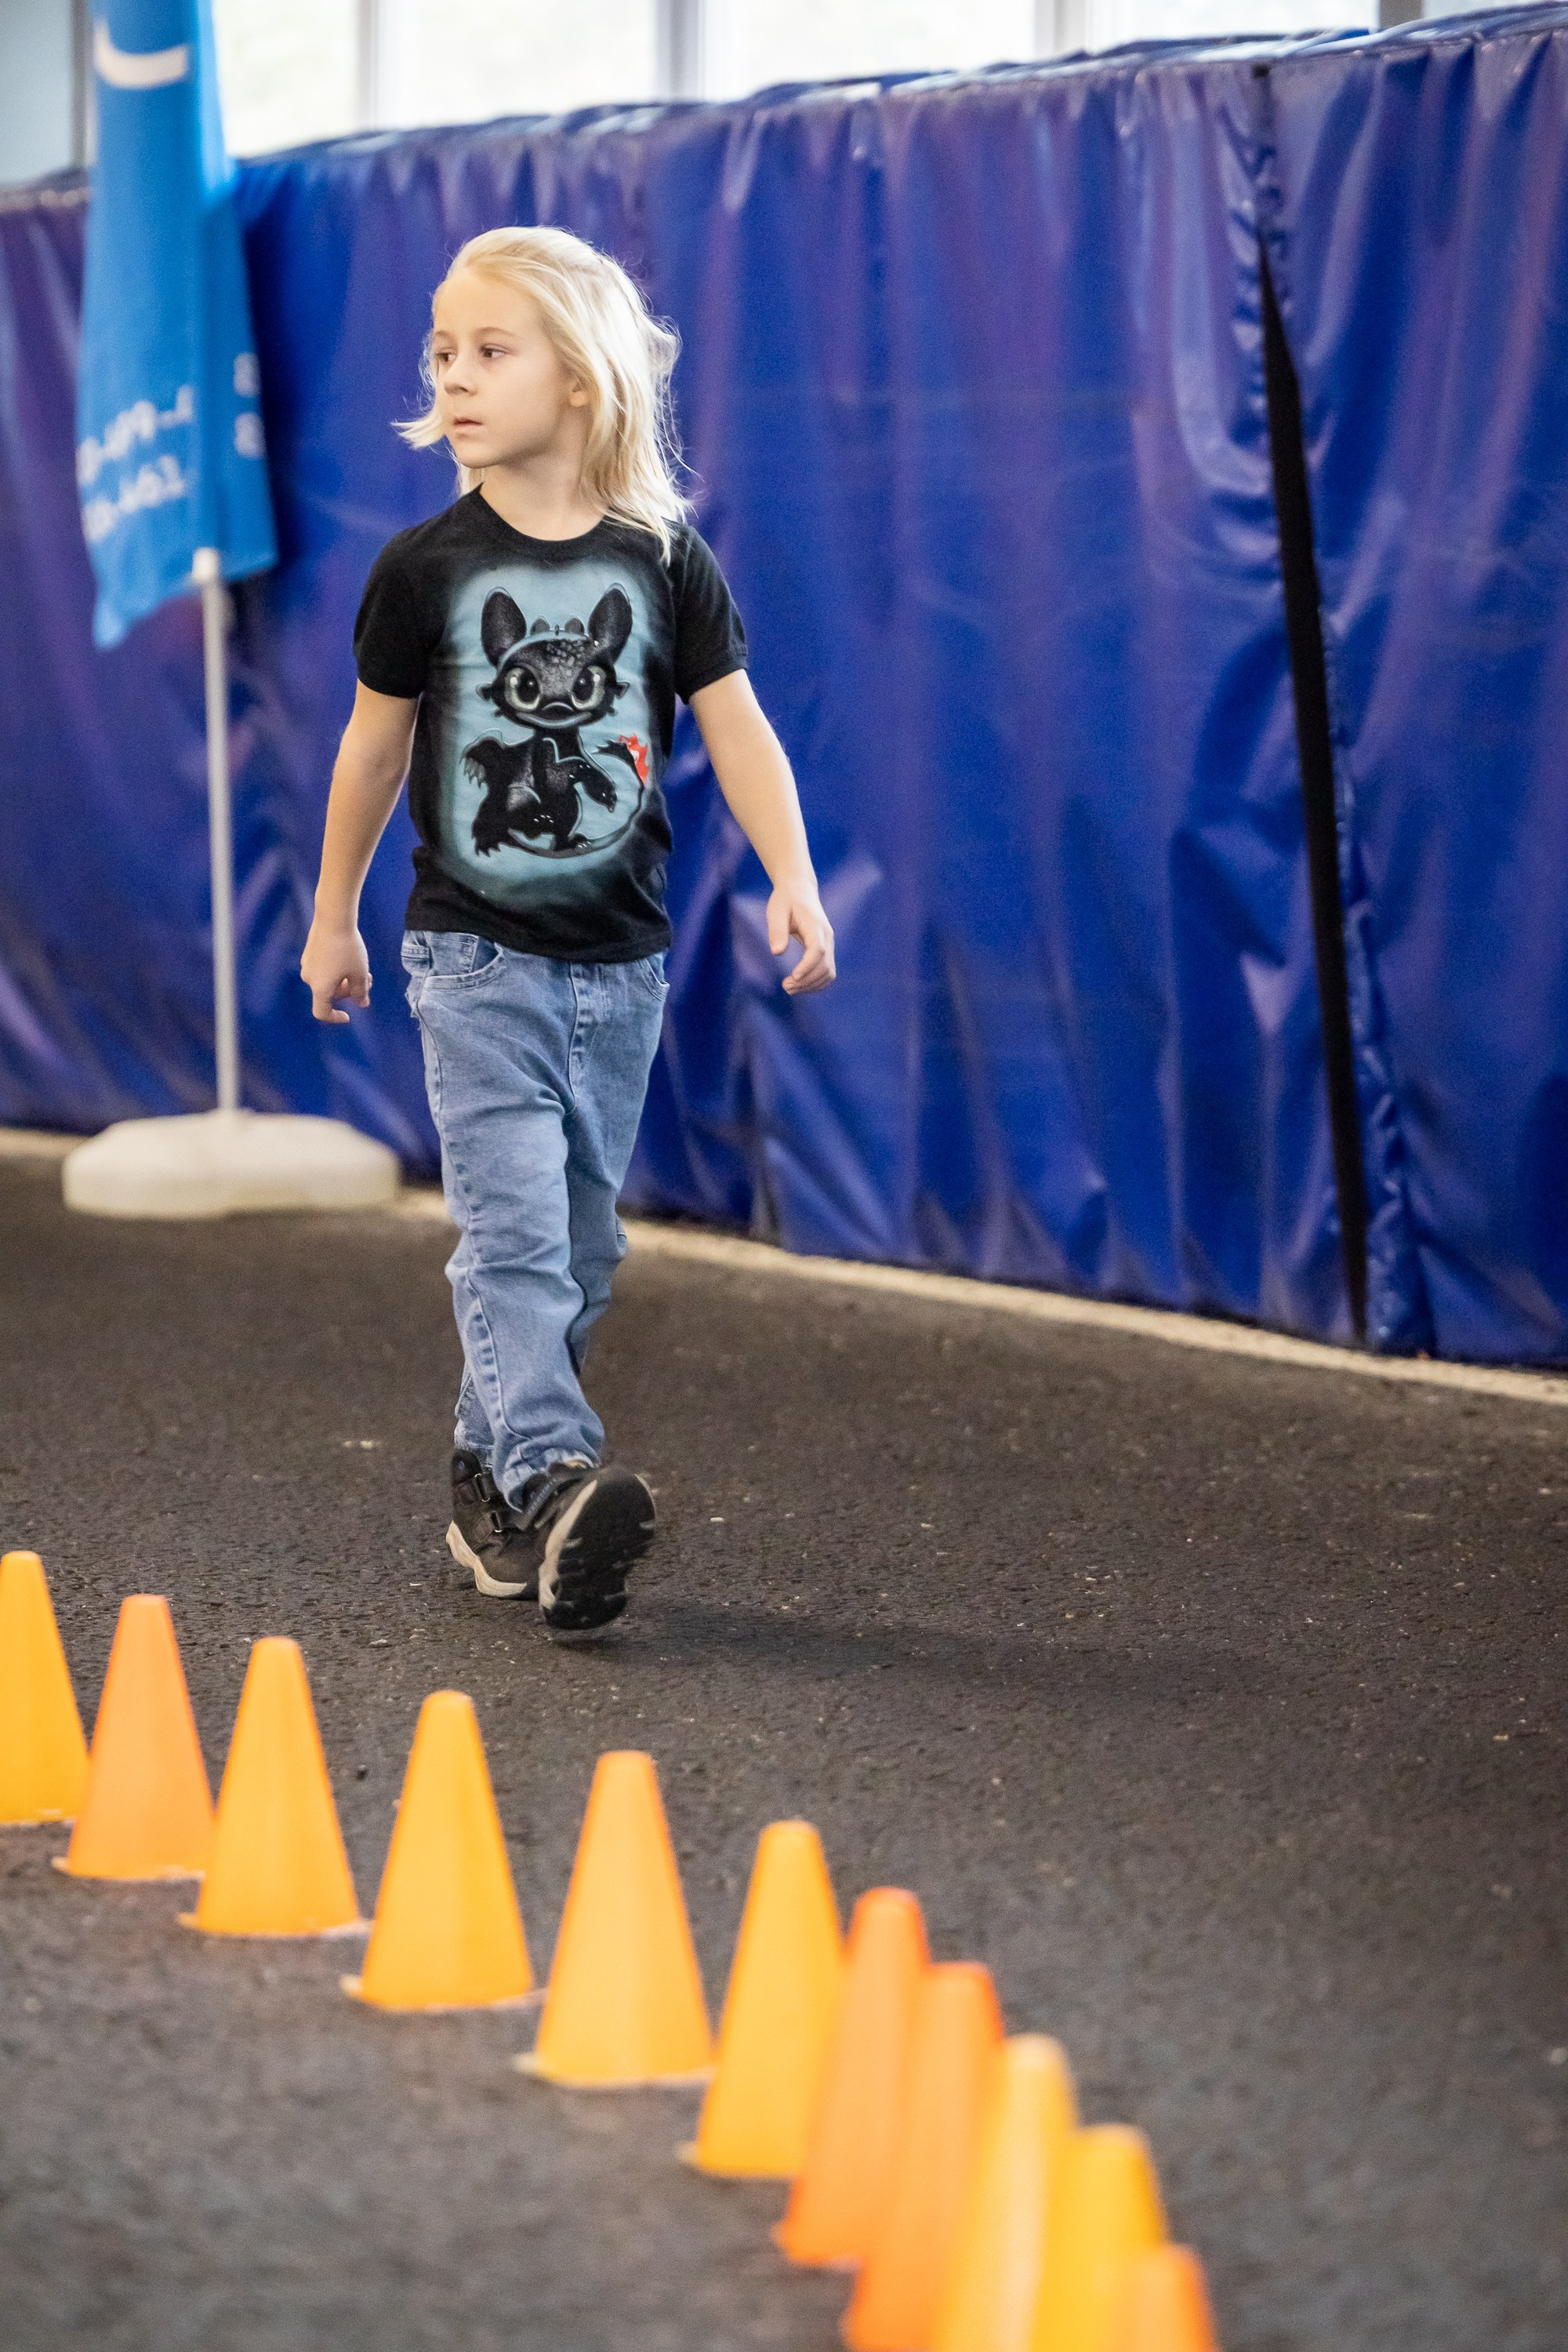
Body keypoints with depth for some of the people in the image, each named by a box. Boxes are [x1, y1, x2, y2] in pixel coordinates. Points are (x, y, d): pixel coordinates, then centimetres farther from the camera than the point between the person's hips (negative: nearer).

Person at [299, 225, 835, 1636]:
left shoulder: (664, 563, 0)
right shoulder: (427, 568, -2)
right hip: (475, 954, -2)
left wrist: (792, 876, -13)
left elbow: (737, 730, 0)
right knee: (512, 1225, -16)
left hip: (619, 963, 2)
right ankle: (554, 1483, -26)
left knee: (578, 1247, 9)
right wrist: (334, 916, 13)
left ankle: (488, 1484, 24)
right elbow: (376, 746, 8)